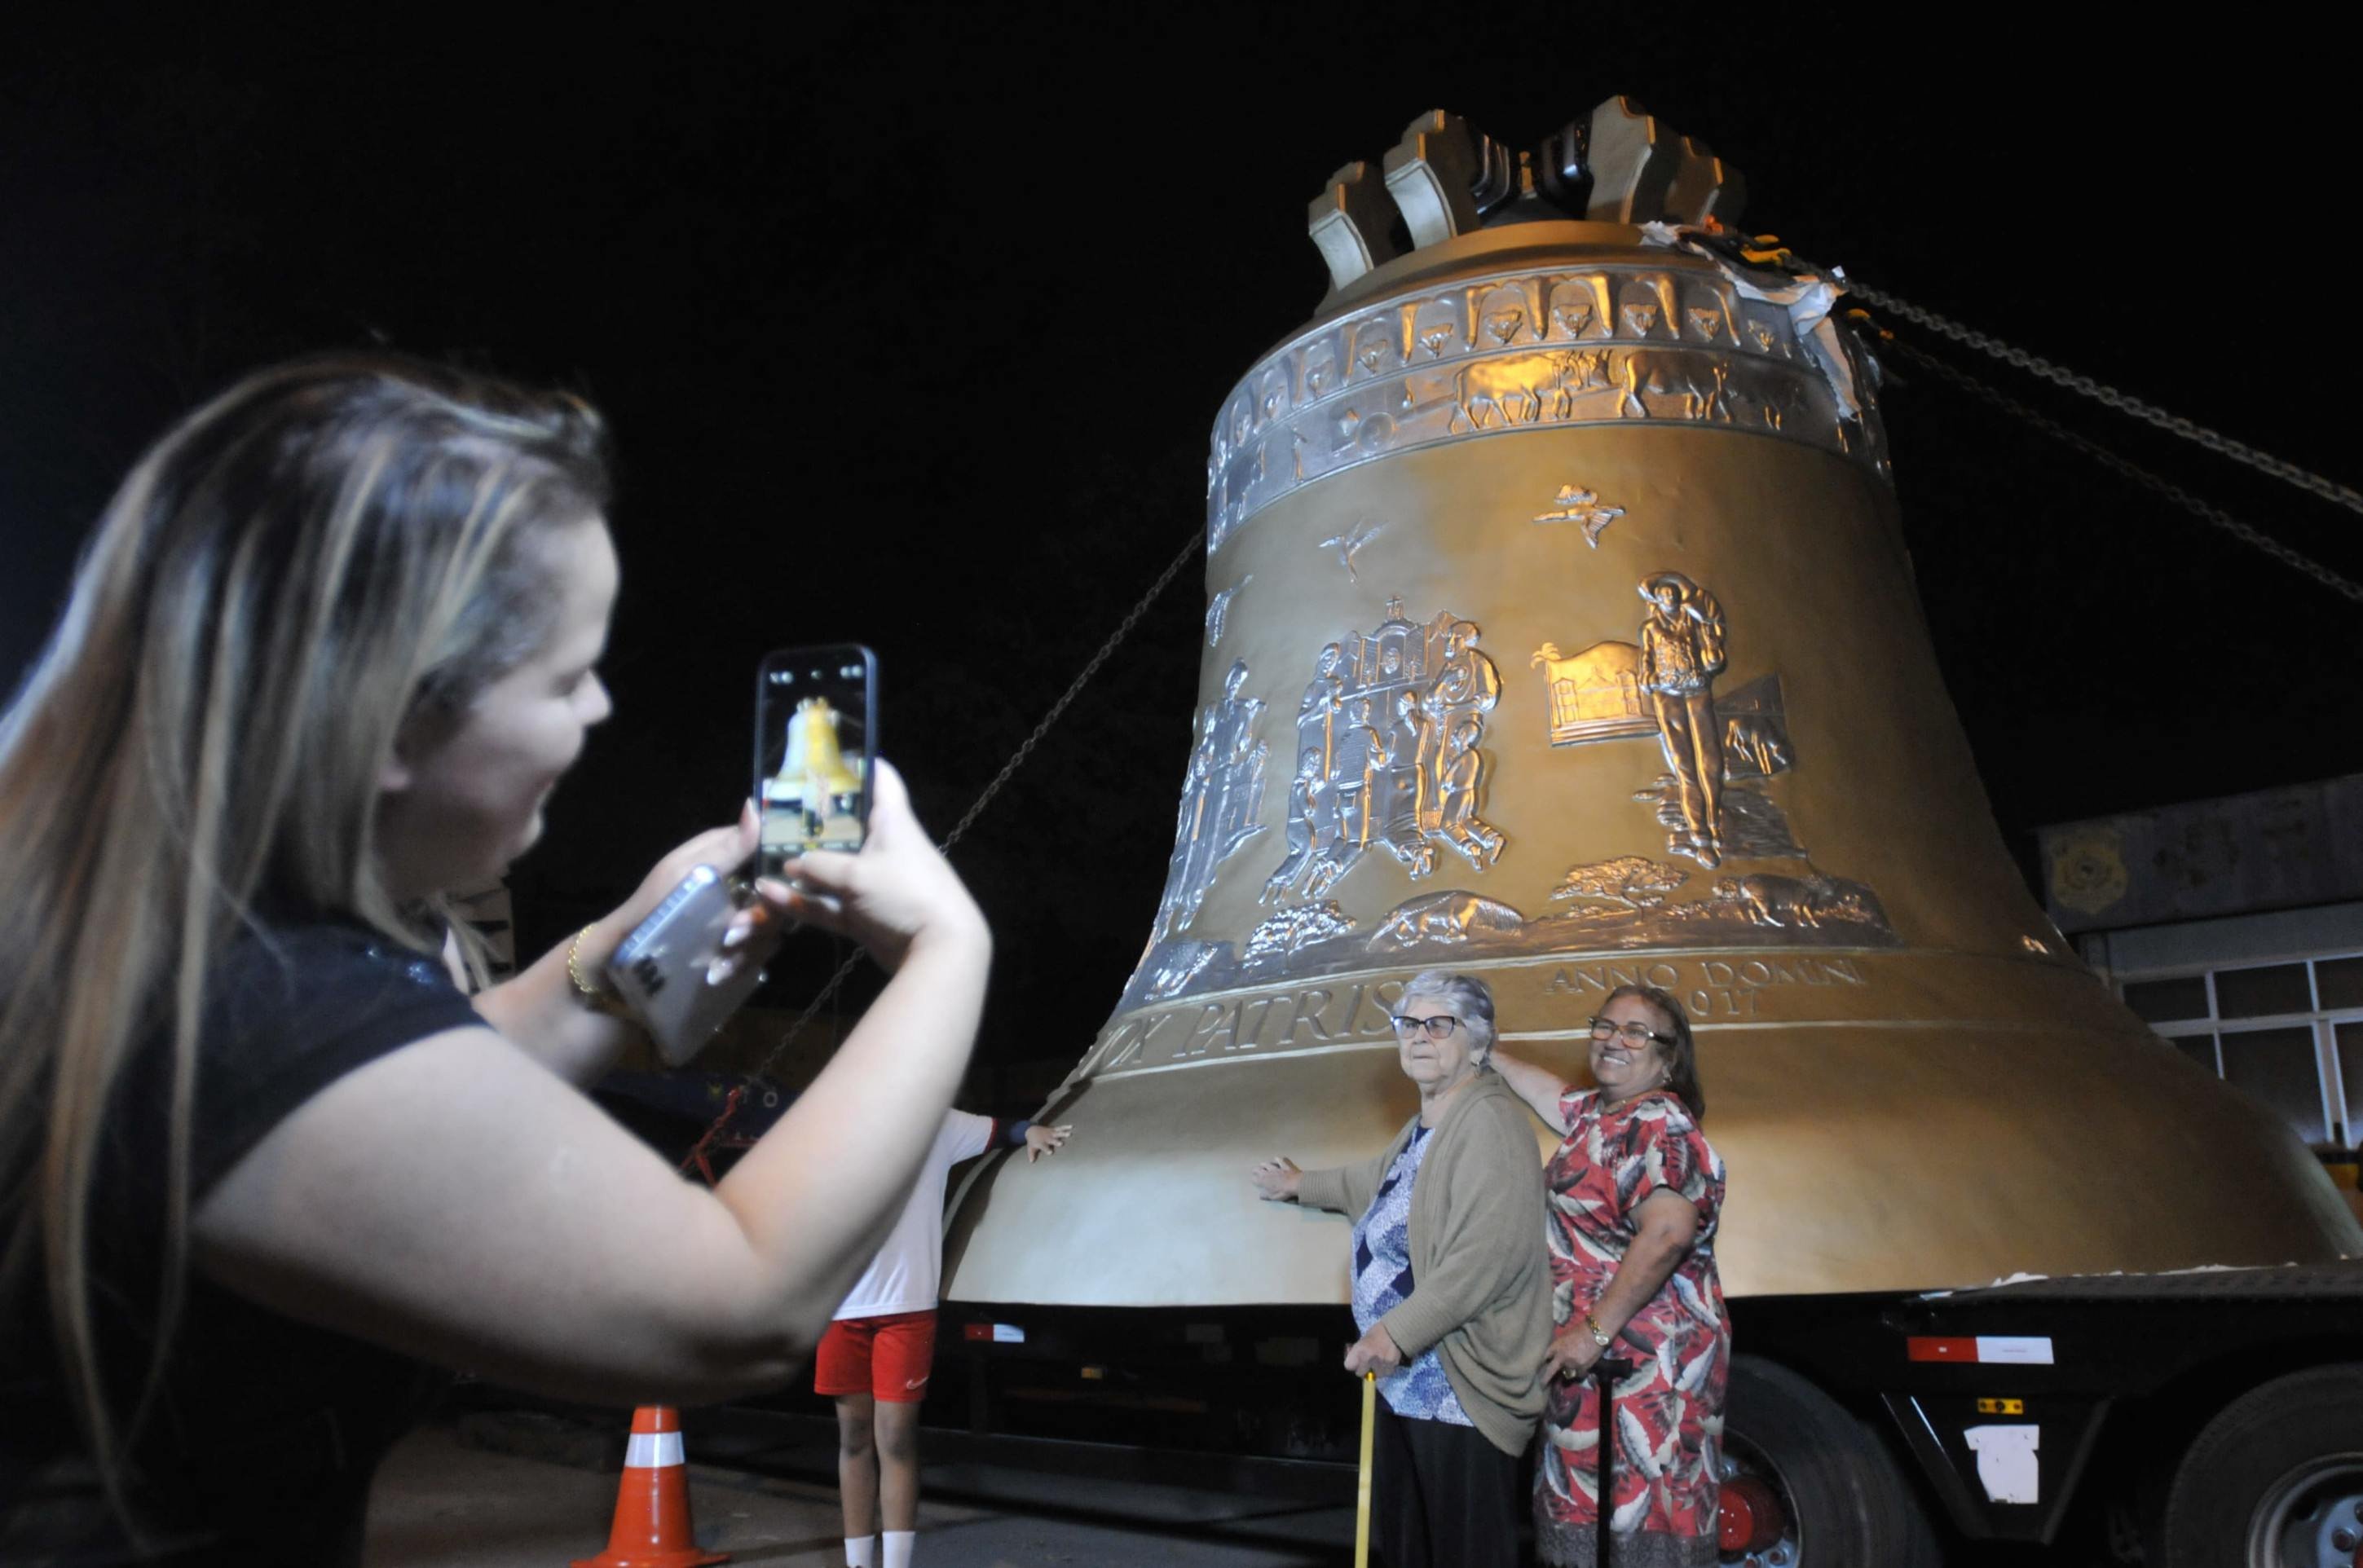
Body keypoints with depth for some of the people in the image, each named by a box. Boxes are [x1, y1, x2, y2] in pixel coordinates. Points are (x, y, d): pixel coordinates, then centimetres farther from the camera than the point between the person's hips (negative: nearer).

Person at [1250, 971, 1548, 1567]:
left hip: (1462, 1395, -10)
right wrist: (1304, 1185, 52)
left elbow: (1488, 1253, -28)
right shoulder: (1423, 1127, 17)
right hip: (1403, 1385, 10)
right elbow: (1381, 1185, 40)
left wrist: (1399, 1331, -30)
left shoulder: (1488, 1121, -17)